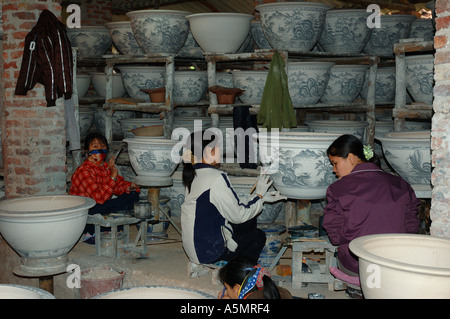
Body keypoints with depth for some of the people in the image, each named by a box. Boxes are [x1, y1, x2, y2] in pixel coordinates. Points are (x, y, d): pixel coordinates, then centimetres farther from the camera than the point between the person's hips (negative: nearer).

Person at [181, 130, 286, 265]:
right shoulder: (216, 178, -23)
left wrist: (263, 197, 14)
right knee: (258, 236, 11)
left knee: (250, 221, 19)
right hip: (207, 252, -9)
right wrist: (259, 195, -2)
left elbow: (232, 204, 13)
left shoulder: (194, 175, 7)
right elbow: (238, 216, -16)